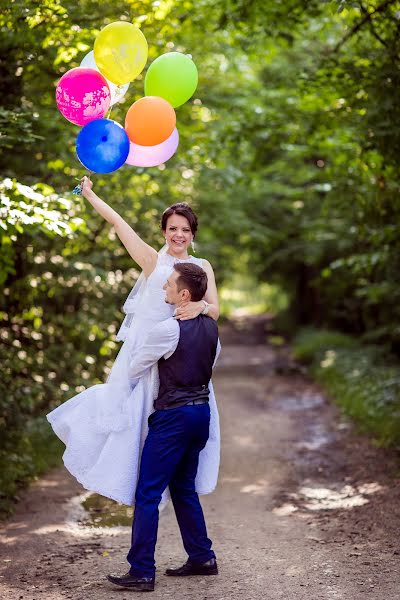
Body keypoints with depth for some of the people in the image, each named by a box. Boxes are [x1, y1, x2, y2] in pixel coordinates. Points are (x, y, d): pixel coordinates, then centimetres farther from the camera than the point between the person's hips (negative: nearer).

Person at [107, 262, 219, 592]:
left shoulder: (167, 329, -18)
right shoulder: (211, 326, 6)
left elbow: (135, 369, -7)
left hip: (173, 416, -8)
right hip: (202, 410, 8)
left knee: (148, 493, -4)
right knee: (184, 488, 20)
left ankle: (141, 572, -3)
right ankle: (202, 558, 24)